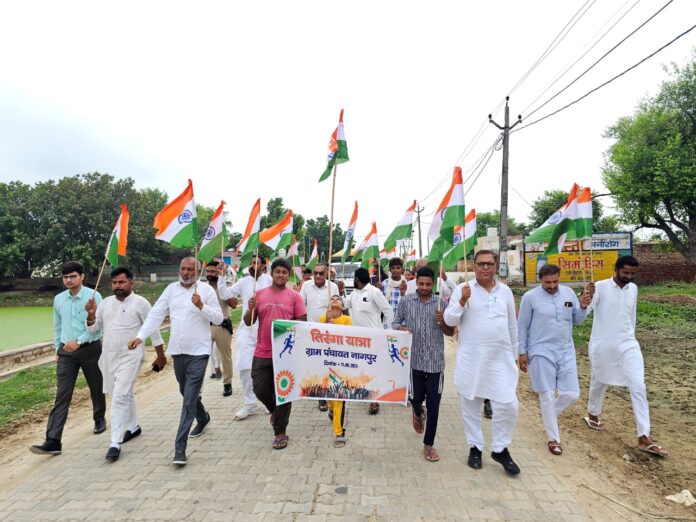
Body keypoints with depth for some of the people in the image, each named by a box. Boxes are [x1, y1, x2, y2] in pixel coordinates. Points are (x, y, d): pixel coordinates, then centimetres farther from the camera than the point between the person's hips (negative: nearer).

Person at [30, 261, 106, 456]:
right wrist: (57, 349, 16)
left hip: (90, 349, -3)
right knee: (62, 395, -2)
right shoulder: (58, 299, 5)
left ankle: (99, 420, 38)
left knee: (96, 388, 14)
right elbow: (57, 327, 15)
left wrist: (79, 341, -22)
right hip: (66, 352, 3)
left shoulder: (93, 296, -11)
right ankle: (53, 441, -1)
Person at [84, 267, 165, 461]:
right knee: (124, 395, 20)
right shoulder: (105, 302, 6)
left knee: (120, 397, -12)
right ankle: (133, 426, 38)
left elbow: (153, 330, -4)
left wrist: (161, 356, -1)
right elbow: (93, 329, 8)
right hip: (109, 357, 6)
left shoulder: (140, 303, -9)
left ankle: (115, 443, -5)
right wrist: (91, 315, -13)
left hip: (130, 357, -6)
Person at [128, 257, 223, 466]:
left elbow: (219, 318, -7)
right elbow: (156, 315, 3)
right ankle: (203, 418, 49)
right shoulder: (171, 289, 6)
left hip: (198, 352, -5)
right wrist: (140, 336, -8)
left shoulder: (206, 290, -6)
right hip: (177, 351, 5)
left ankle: (180, 448, 0)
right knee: (187, 393, 22)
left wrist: (201, 306, -21)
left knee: (189, 399, -6)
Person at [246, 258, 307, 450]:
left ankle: (280, 432, 22)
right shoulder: (259, 294, 5)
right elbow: (248, 322, 6)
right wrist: (251, 309, -13)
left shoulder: (294, 296, 0)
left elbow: (302, 321, 0)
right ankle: (275, 411, 43)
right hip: (262, 353, 3)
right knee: (260, 390, 11)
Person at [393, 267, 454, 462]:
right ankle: (418, 412, 49)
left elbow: (450, 332, 5)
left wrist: (443, 322, -17)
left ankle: (428, 445, 21)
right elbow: (395, 324, 4)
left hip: (436, 361, 0)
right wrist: (402, 329, -18)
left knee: (433, 404, 5)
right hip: (413, 359, 0)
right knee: (416, 397, 11)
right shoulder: (405, 301, -1)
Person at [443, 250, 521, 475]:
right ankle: (475, 447, 30)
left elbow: (512, 325, 14)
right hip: (470, 358, -2)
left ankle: (500, 449, 23)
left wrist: (514, 354, 17)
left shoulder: (505, 291, 6)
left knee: (507, 405, 0)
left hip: (501, 358, 2)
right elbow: (449, 320, -8)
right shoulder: (463, 288, -3)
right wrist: (462, 301, -23)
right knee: (470, 405, 11)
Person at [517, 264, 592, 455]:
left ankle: (550, 414, 35)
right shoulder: (530, 297, -10)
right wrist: (522, 352, -5)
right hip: (542, 352, -4)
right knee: (547, 395, 4)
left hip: (566, 351, 4)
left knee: (572, 393, 5)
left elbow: (577, 320, 10)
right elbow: (522, 327, -5)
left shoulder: (568, 292, 3)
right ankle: (553, 438, 20)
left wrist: (583, 307, -11)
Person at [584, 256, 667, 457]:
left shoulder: (633, 289, 6)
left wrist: (630, 336, 20)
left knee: (638, 387, -3)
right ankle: (592, 415, 39)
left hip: (628, 344, 4)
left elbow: (631, 316, 17)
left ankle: (644, 438, 3)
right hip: (602, 345, -4)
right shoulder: (600, 287, -11)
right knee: (599, 382, 14)